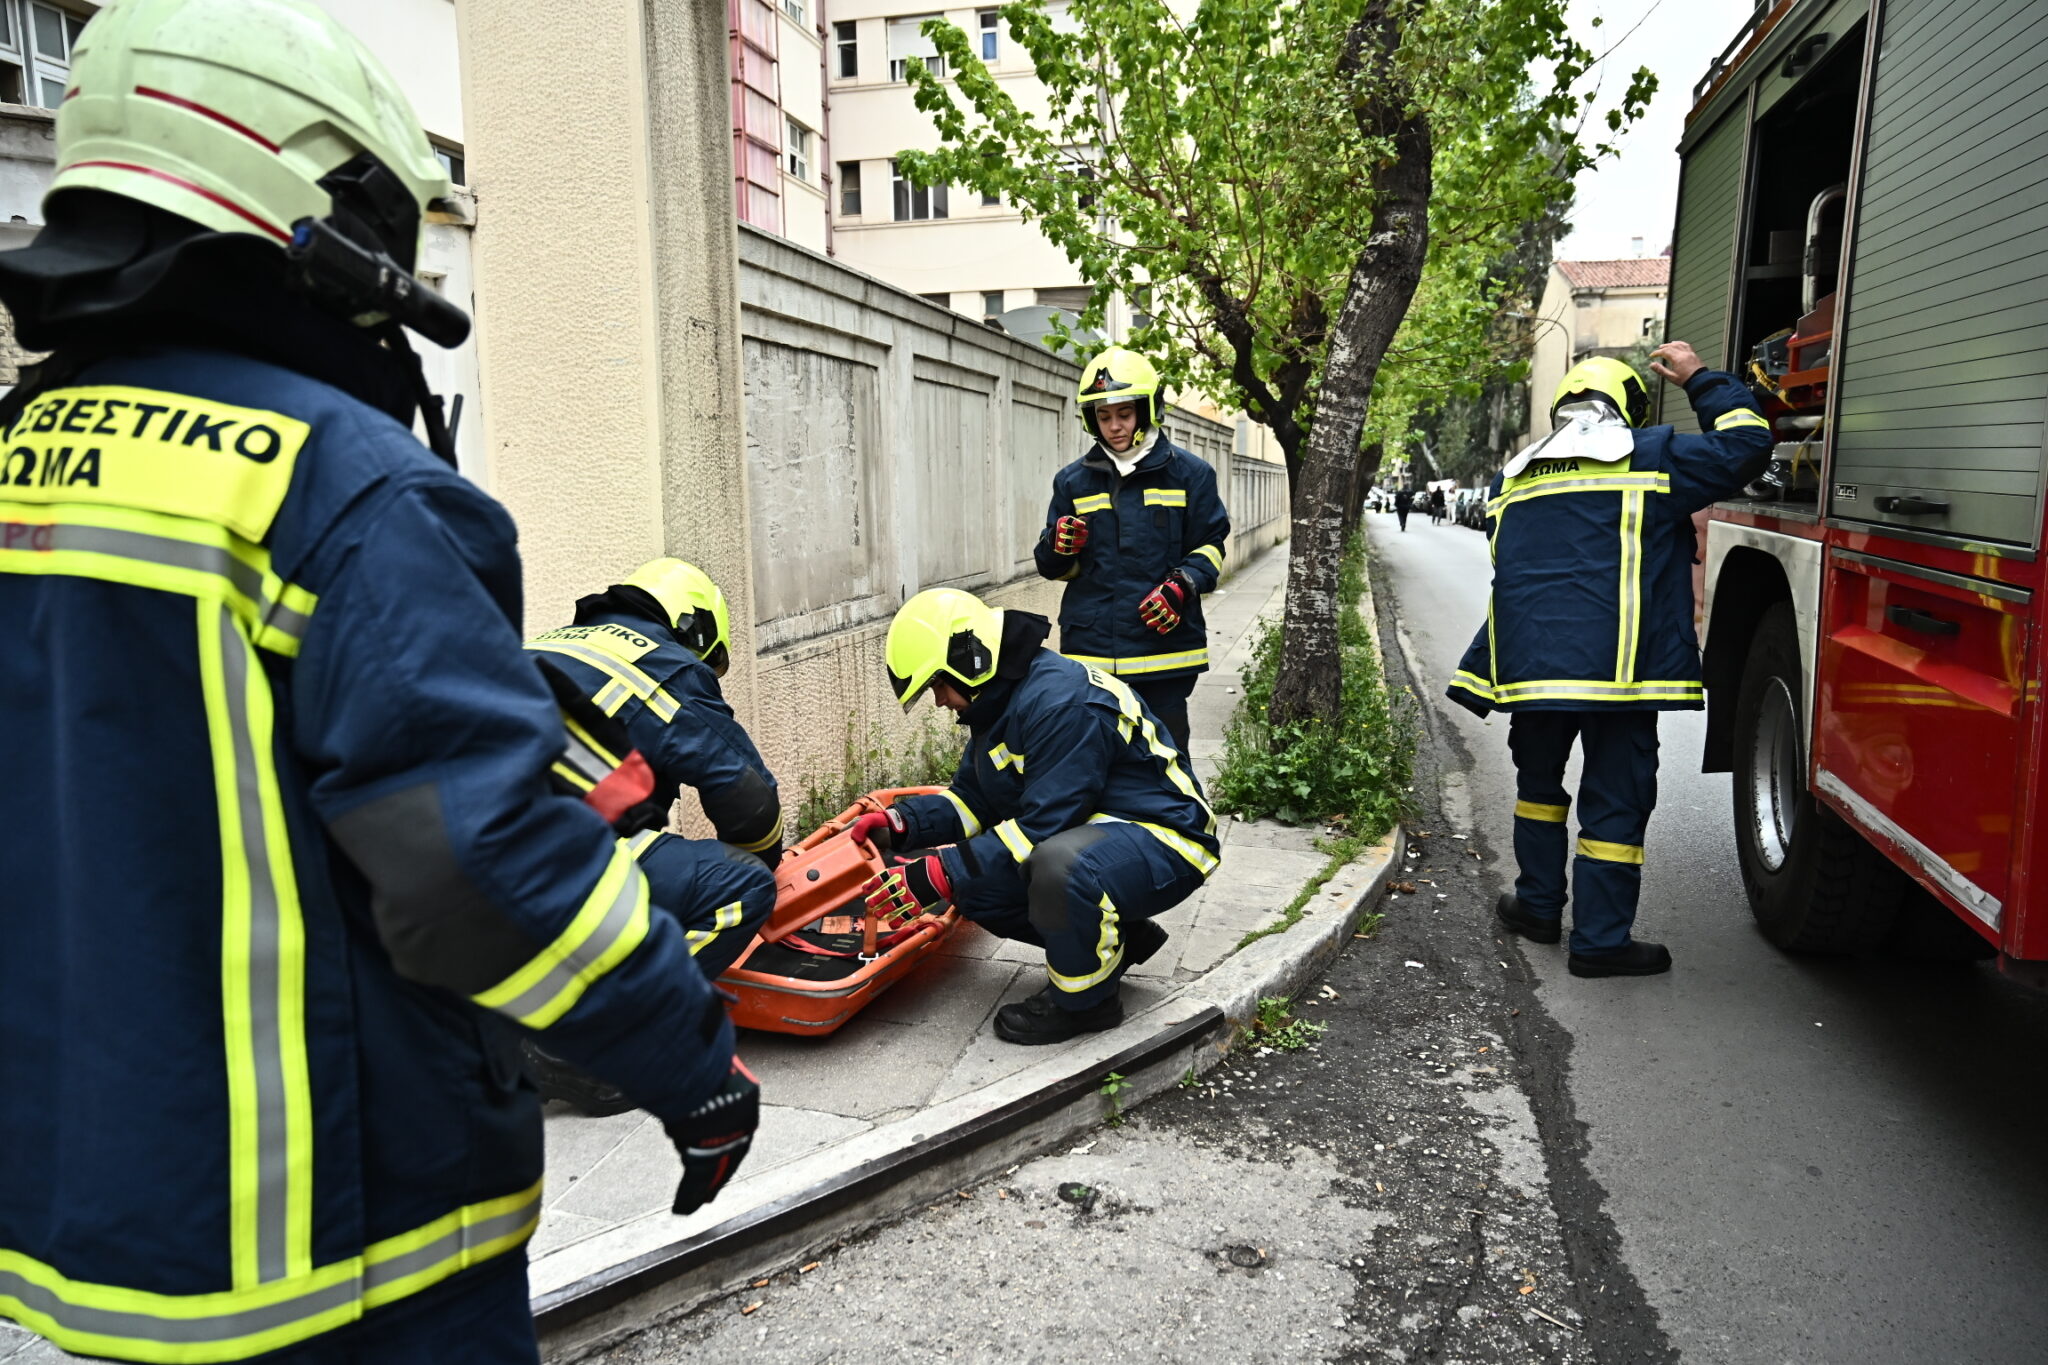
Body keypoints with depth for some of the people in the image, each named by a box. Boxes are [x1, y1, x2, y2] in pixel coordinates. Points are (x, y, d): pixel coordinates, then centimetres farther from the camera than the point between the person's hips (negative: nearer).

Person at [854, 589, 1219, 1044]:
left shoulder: (1063, 703, -26)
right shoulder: (1000, 700, 6)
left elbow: (1042, 827, -29)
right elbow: (973, 797, 12)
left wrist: (941, 875, -27)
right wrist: (902, 824, -5)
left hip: (1164, 842, -10)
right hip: (1093, 830, 10)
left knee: (1059, 865, -39)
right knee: (974, 883, -1)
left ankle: (1084, 1001, -10)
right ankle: (1115, 939, 14)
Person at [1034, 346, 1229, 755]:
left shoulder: (1189, 473, 4)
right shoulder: (1073, 480, 10)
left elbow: (1209, 546, 6)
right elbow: (1056, 568, 13)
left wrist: (1181, 586, -13)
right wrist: (1058, 547, -11)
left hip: (1163, 644, -2)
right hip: (1090, 650, 2)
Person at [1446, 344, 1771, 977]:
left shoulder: (1515, 478, 16)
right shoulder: (1648, 457, 1)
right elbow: (1745, 444, 1)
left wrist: (1483, 677, 21)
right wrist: (1700, 378, 15)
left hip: (1530, 665, 5)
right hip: (1616, 665, -4)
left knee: (1539, 781, 22)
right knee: (1615, 800, 3)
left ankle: (1539, 904, 30)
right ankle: (1601, 941, 7)